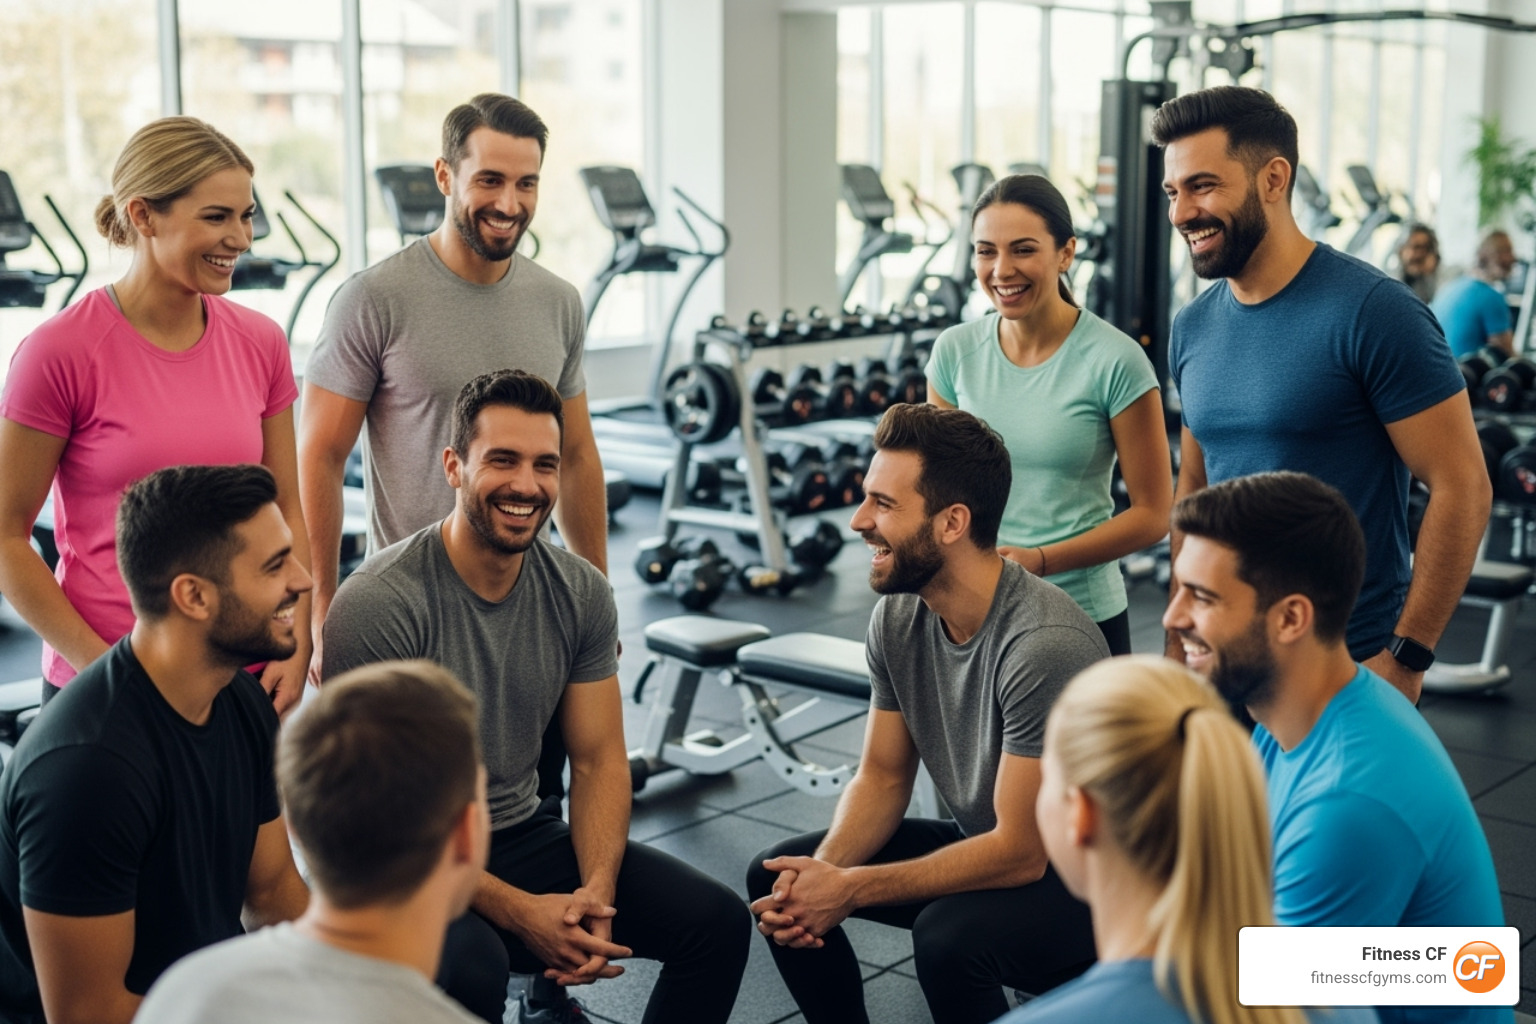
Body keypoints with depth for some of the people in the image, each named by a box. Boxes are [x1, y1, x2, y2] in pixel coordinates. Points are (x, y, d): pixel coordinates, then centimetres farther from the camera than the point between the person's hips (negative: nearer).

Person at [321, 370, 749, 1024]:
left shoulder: (581, 594, 0)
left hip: (524, 835, 6)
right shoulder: (377, 603, -19)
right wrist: (516, 911, -24)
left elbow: (598, 759, 3)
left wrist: (596, 890, -16)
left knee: (718, 922, -9)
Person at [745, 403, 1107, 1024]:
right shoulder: (898, 618, -6)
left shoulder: (1045, 644, -30)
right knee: (776, 880, -3)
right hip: (985, 847, 7)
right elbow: (883, 776, 3)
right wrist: (825, 872, -17)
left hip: (1079, 875, -7)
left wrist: (848, 890, -26)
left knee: (949, 934, -35)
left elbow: (1020, 852, -27)